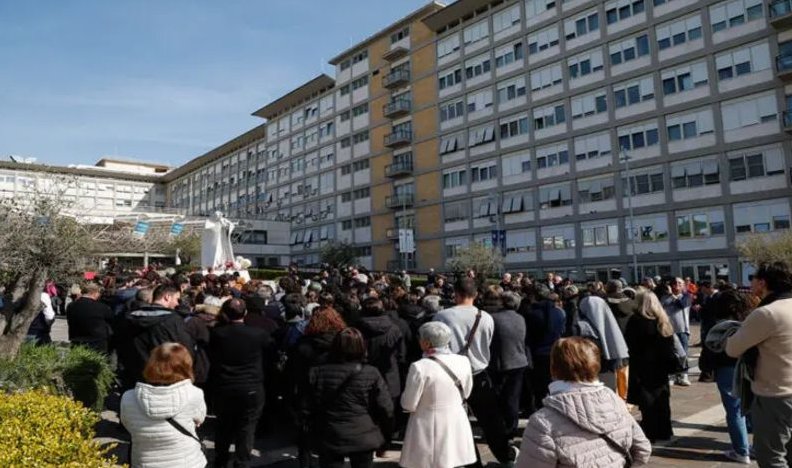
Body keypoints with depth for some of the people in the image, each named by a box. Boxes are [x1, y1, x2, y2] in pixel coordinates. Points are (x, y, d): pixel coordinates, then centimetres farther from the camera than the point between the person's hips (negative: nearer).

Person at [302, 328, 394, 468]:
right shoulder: (372, 374, -12)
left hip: (330, 439, 0)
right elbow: (386, 409, -12)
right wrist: (385, 434, 6)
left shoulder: (317, 373, -10)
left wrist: (315, 428, 13)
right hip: (363, 437, 0)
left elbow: (306, 410, -6)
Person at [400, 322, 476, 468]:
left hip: (428, 428, -5)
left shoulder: (420, 367, -20)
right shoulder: (463, 361, -3)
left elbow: (409, 405, -13)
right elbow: (466, 394, 10)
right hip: (457, 426, 5)